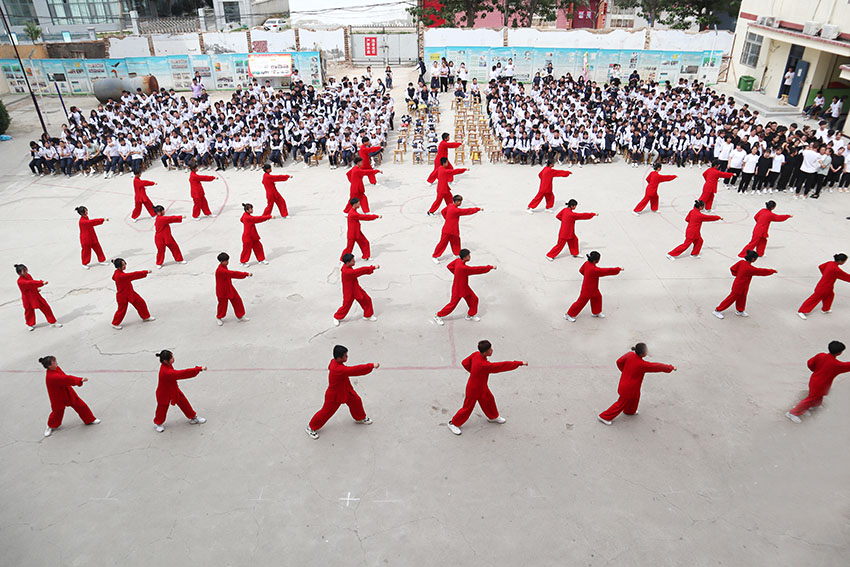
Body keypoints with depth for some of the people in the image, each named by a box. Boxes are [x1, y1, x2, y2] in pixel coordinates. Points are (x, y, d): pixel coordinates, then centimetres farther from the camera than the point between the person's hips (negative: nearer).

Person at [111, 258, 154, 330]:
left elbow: (114, 278, 17)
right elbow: (134, 275, -33)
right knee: (122, 310, 7)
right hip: (123, 296, -9)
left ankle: (146, 317, 29)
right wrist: (146, 272, -28)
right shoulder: (121, 276, -34)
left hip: (130, 293, 9)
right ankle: (115, 324, 30)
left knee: (141, 302, 12)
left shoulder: (117, 272, -4)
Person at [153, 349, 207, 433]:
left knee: (184, 403, 13)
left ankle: (193, 417, 30)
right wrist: (199, 369, -42)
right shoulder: (166, 372, -43)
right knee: (162, 409, 17)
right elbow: (183, 374, -44)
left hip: (173, 390, 8)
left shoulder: (166, 365, -14)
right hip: (165, 394, -8)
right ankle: (158, 423, 45)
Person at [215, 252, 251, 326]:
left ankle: (240, 316, 22)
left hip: (229, 288, 8)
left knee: (237, 301, 8)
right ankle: (219, 318, 35)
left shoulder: (224, 267, 1)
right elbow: (233, 274, -36)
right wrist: (246, 274, -37)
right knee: (223, 304, 9)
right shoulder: (220, 271, -31)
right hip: (222, 291, -8)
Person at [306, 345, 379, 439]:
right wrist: (372, 366, -43)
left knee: (356, 401, 19)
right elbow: (356, 370, -46)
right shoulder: (339, 369, -43)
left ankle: (360, 418, 47)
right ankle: (311, 428, 31)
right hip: (334, 395, -9)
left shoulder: (334, 362, -14)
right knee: (326, 412, 8)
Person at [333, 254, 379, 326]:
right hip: (349, 292, -9)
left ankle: (368, 315, 33)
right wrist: (373, 267, -31)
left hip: (356, 289, 9)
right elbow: (361, 270, -36)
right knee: (346, 306, 8)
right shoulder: (347, 272, -37)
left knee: (367, 300, 13)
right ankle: (337, 318, 35)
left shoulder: (346, 266, -8)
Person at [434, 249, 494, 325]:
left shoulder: (458, 260, -11)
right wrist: (490, 267, -21)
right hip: (458, 290, -9)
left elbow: (449, 266, 4)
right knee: (452, 304, 7)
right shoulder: (463, 268, -37)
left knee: (474, 299, 14)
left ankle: (470, 315, 34)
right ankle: (438, 316, 24)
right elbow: (477, 269, -31)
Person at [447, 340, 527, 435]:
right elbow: (502, 366, -38)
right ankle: (453, 424, 29)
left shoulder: (476, 355, -16)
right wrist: (519, 363, -32)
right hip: (474, 390, -9)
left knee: (489, 400, 24)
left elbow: (465, 363, -3)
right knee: (468, 408, 9)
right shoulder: (484, 365, -40)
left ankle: (493, 417, 50)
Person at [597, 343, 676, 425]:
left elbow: (619, 362, -3)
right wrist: (671, 367, -7)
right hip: (628, 388, -7)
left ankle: (630, 411, 55)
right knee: (621, 403, 11)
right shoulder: (642, 364, -32)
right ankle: (604, 416, 22)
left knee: (635, 396, 30)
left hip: (624, 380, 7)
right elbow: (657, 367, -21)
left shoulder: (630, 355, -16)